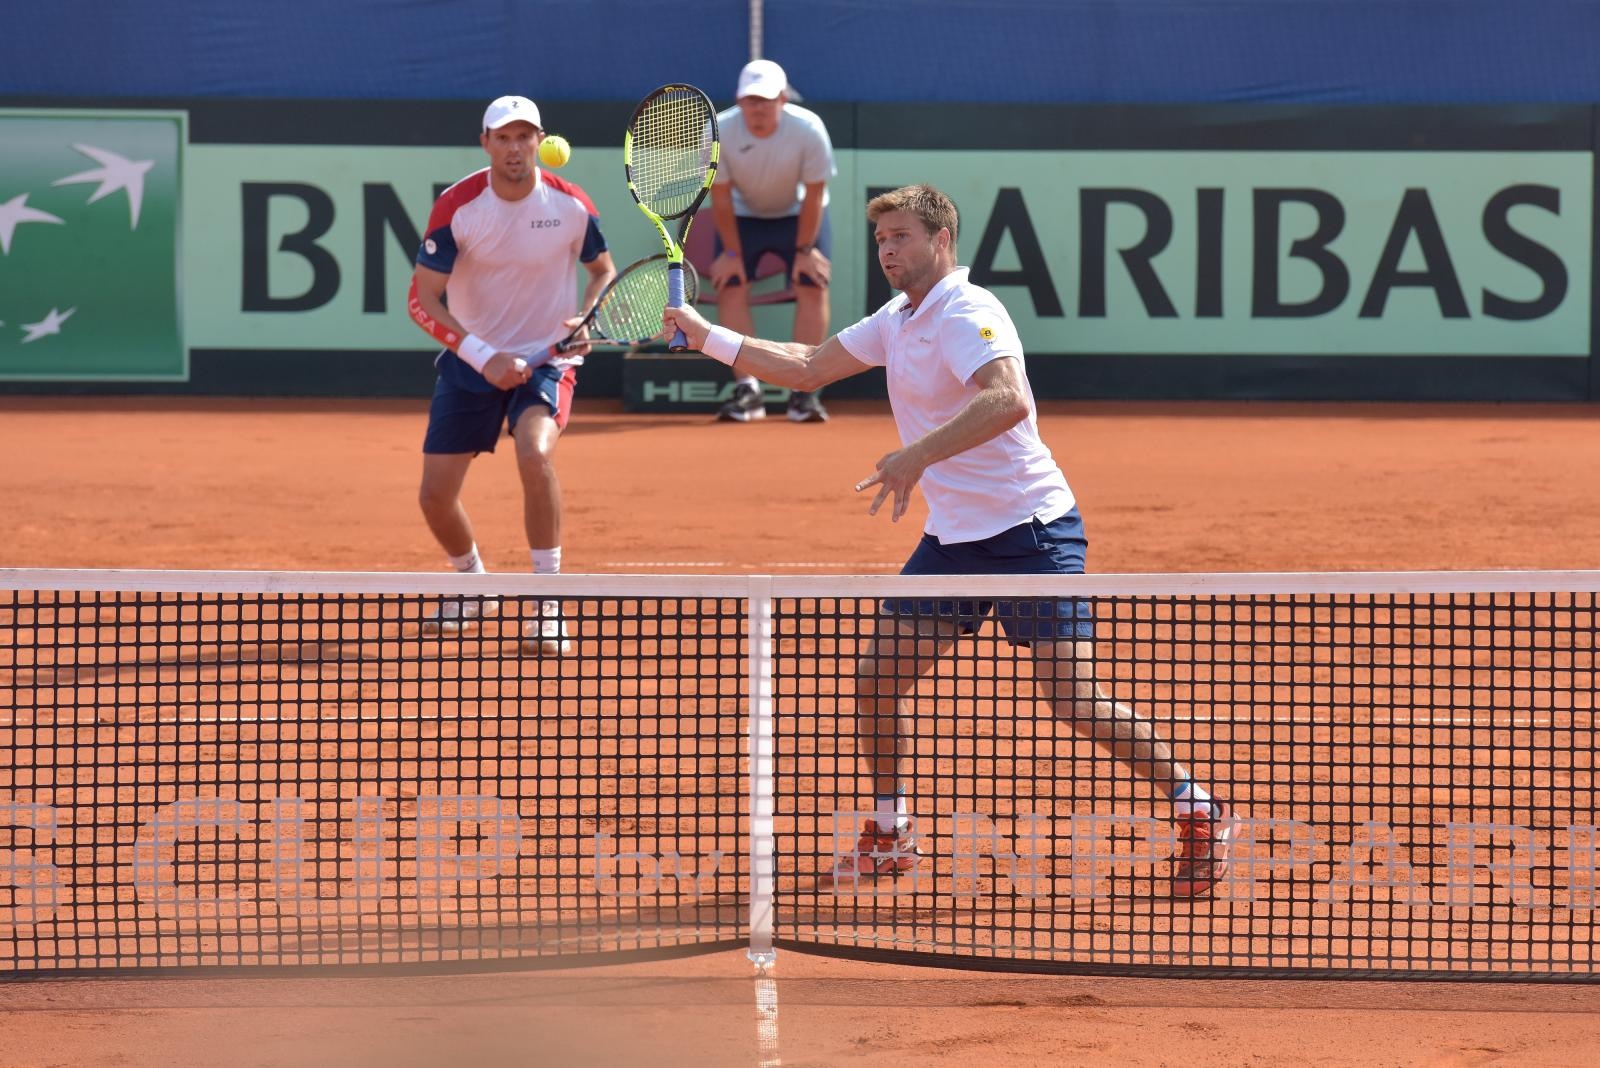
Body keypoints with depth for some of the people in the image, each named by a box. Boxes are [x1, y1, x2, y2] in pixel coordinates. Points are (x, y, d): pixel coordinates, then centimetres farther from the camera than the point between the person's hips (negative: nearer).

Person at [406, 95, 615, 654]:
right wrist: (485, 357, -23)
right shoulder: (456, 207, -13)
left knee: (535, 453, -31)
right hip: (470, 361, 2)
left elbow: (603, 270, 9)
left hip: (547, 358, -2)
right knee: (435, 494, -1)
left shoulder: (572, 206, -10)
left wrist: (587, 321, -12)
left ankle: (548, 608, -21)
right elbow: (423, 300, -13)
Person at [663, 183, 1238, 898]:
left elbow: (1008, 400, -35)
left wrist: (919, 454, -43)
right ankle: (890, 836, 19)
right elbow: (808, 368, 22)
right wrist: (710, 338, 15)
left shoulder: (967, 315, -17)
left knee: (1075, 700, -15)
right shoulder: (898, 321, 13)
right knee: (877, 678, 4)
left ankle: (1200, 812, -3)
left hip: (1029, 529, -9)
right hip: (953, 537, 9)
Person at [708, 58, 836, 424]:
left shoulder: (808, 130, -30)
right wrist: (732, 251, -14)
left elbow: (813, 195, -20)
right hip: (743, 216, 1)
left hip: (798, 214, -1)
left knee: (813, 287, -12)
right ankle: (746, 389, -10)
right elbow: (721, 196, -17)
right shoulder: (718, 131, -28)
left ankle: (804, 392, -10)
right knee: (730, 287, -12)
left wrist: (804, 250, -16)